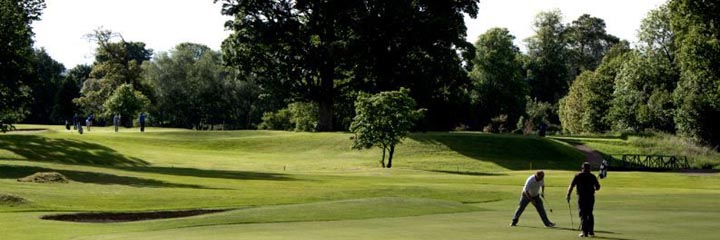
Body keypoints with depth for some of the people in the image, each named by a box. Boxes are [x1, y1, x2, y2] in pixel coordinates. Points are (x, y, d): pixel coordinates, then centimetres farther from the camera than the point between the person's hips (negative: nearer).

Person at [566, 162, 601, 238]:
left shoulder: (578, 176, -1)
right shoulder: (592, 176, 5)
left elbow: (571, 186, -7)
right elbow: (598, 187, 7)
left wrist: (568, 195, 0)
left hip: (582, 197, -3)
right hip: (591, 197, 3)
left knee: (583, 215, 0)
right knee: (590, 214, 16)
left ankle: (585, 232, -4)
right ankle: (591, 231, 17)